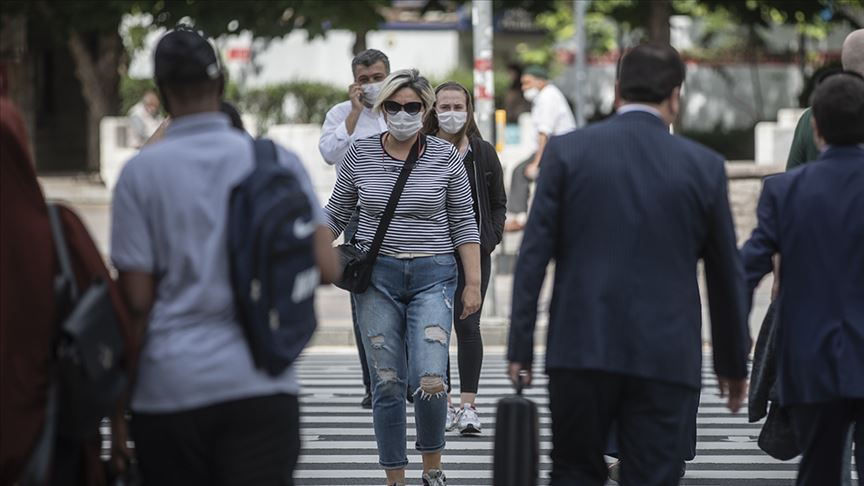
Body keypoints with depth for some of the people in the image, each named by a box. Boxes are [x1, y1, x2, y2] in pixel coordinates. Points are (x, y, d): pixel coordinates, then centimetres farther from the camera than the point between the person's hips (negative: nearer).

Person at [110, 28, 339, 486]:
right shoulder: (278, 162, 3)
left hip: (168, 386, 0)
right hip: (259, 385, 0)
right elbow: (325, 267, 0)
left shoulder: (141, 172, -1)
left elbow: (137, 298, -2)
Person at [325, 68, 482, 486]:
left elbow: (463, 223, 4)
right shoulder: (360, 155, 3)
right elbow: (336, 213, 11)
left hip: (433, 275, -1)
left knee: (430, 382, -14)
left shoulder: (445, 157, 0)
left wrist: (473, 283, 1)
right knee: (387, 385, 1)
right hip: (377, 276, 1)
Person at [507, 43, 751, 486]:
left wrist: (520, 348, 1)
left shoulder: (567, 152, 1)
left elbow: (534, 254, -2)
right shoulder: (703, 166, 2)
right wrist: (733, 363, 19)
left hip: (581, 350, 0)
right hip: (666, 361, 0)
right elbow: (726, 275, 9)